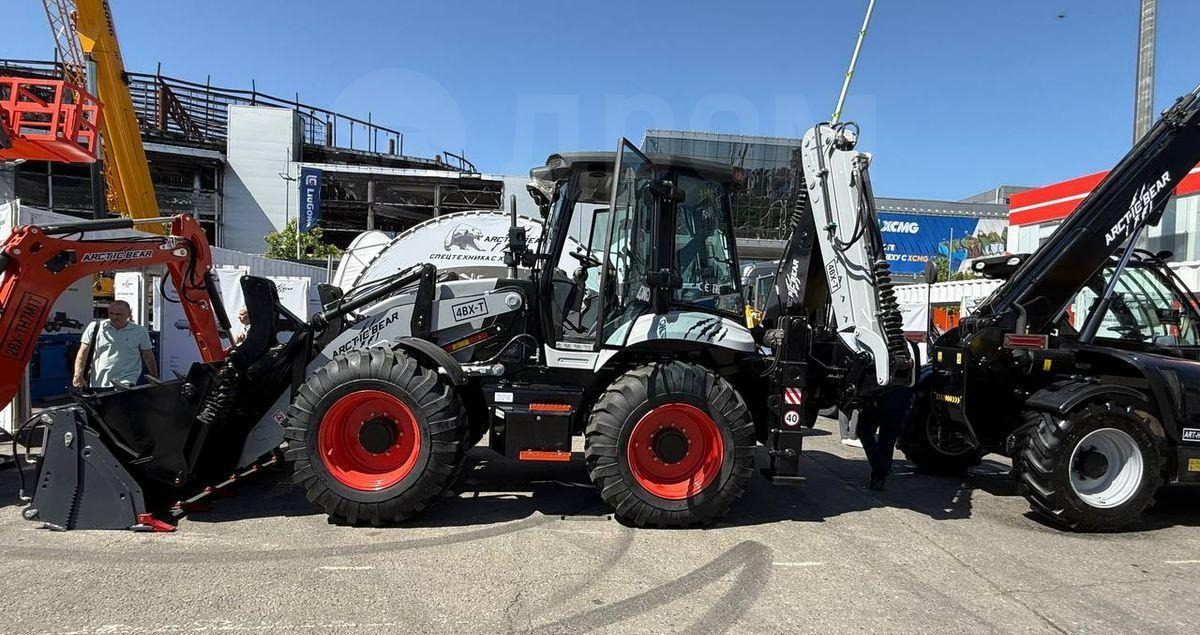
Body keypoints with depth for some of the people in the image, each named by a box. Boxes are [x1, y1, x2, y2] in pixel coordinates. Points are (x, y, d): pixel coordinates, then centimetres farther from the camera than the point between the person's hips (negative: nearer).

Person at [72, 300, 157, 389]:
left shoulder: (140, 331, 6)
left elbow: (148, 357, 12)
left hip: (125, 382, -2)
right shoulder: (95, 327, 5)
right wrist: (78, 376, -7)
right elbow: (82, 354, 4)